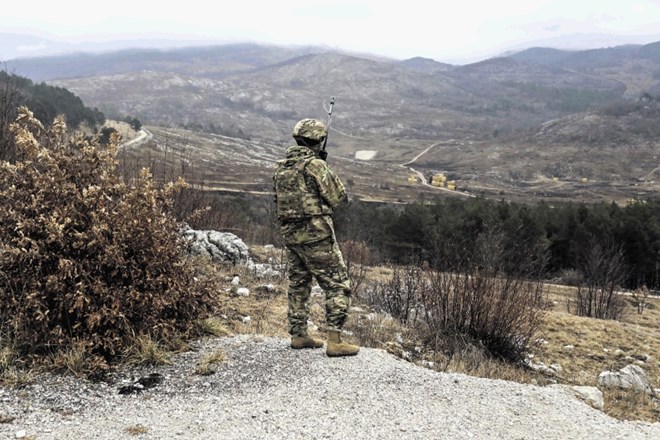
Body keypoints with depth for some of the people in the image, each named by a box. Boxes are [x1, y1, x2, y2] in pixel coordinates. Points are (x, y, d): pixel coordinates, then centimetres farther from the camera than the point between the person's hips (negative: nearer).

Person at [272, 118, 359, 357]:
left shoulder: (281, 166, 8)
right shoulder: (315, 165, -14)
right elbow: (337, 197, -10)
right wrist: (331, 175, 10)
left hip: (290, 234, 8)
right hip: (316, 234, -8)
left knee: (298, 284, 19)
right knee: (338, 285, 0)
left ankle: (298, 335, 25)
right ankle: (335, 341, -4)